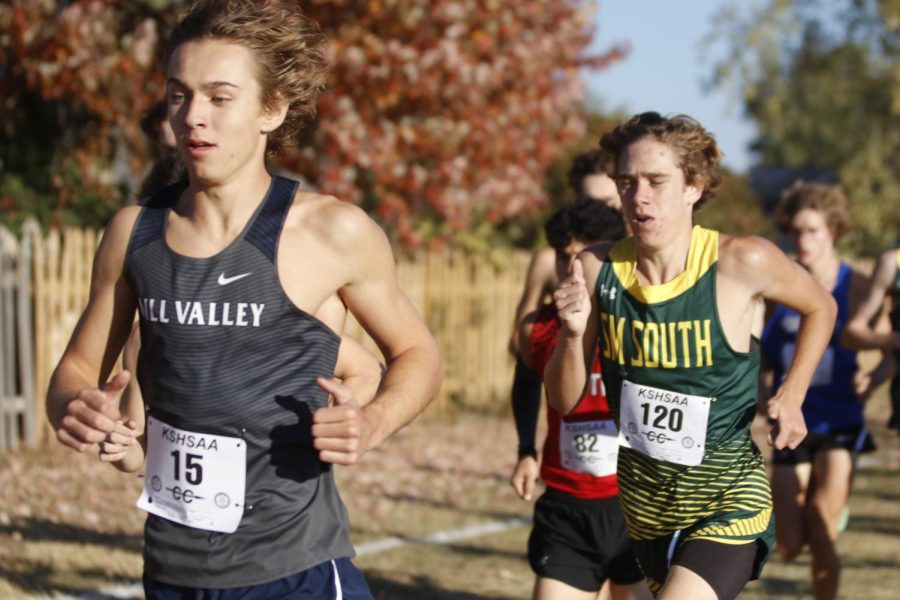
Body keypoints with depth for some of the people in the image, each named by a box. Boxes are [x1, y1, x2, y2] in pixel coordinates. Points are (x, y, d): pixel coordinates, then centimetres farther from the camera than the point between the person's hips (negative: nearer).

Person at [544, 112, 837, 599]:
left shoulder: (743, 262, -17)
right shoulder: (596, 269, -9)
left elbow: (819, 308, 5)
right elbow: (564, 401, -3)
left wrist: (790, 398, -6)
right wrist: (574, 334, -22)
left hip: (729, 502, -4)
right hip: (644, 500, 5)